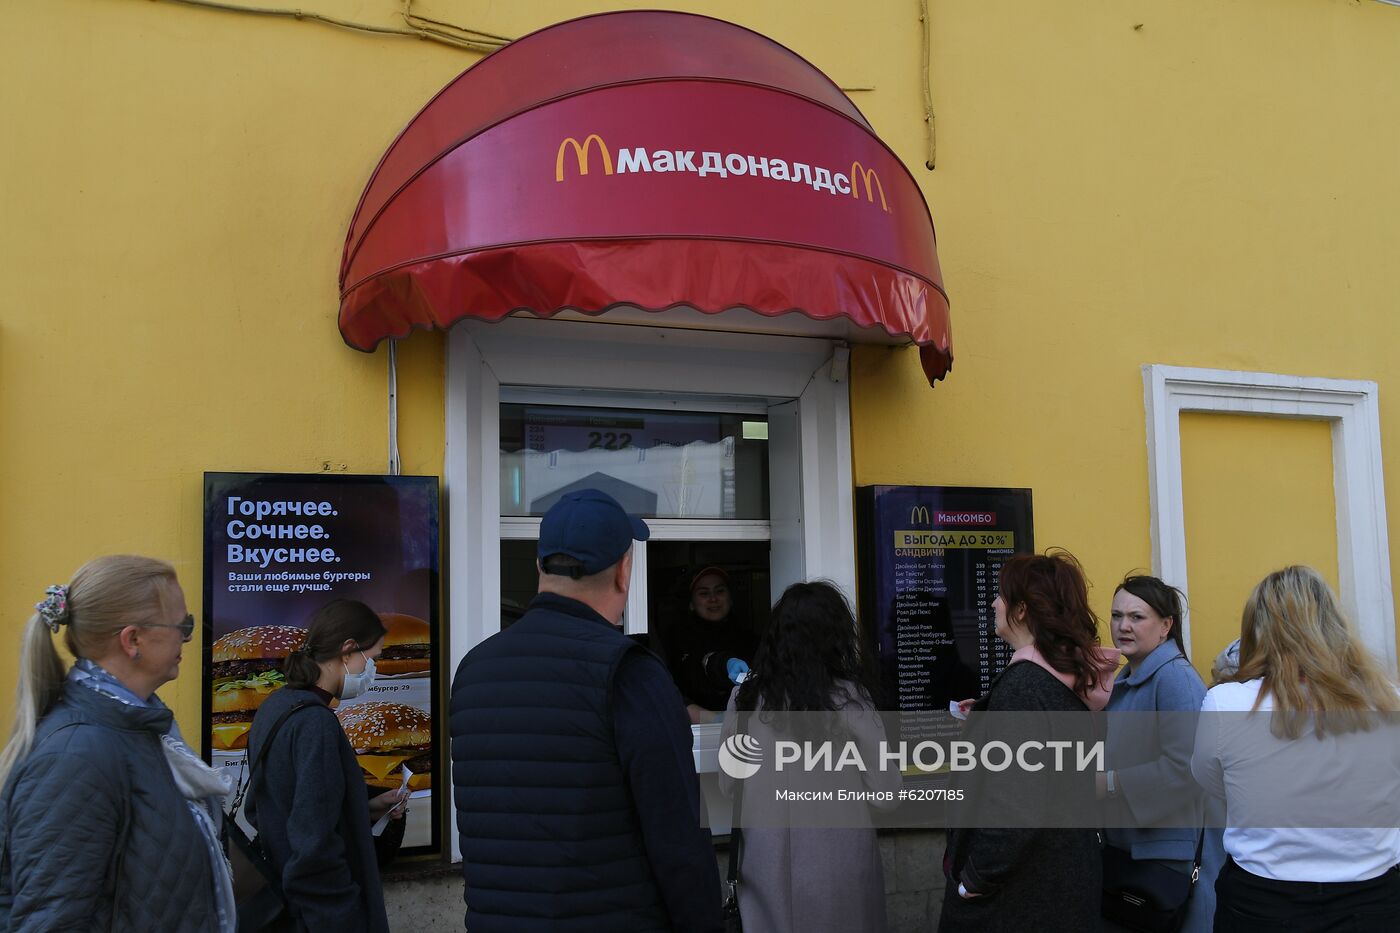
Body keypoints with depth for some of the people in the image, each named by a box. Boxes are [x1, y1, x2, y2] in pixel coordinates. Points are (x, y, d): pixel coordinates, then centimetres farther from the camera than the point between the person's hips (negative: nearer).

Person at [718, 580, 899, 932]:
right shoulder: (848, 699, -13)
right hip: (836, 866, -2)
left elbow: (728, 788, 5)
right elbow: (886, 795, -9)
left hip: (766, 866, 2)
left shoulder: (744, 698, -6)